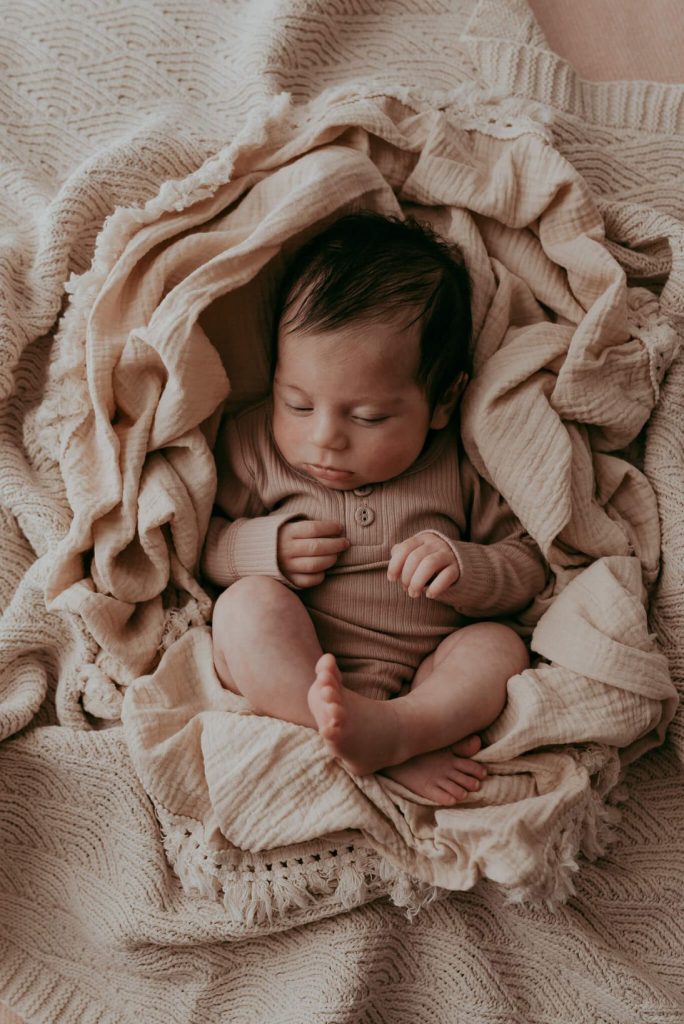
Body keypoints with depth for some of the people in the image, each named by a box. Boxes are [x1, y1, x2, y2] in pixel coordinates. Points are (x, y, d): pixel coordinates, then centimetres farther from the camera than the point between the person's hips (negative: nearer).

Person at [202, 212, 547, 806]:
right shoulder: (254, 443, 2)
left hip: (424, 679, 1)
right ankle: (394, 751, -37)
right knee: (249, 602, -27)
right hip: (286, 673, 0)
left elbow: (529, 567, 6)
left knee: (499, 646, -22)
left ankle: (397, 726, -47)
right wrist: (262, 549, -14)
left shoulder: (463, 466, 0)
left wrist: (465, 569, -16)